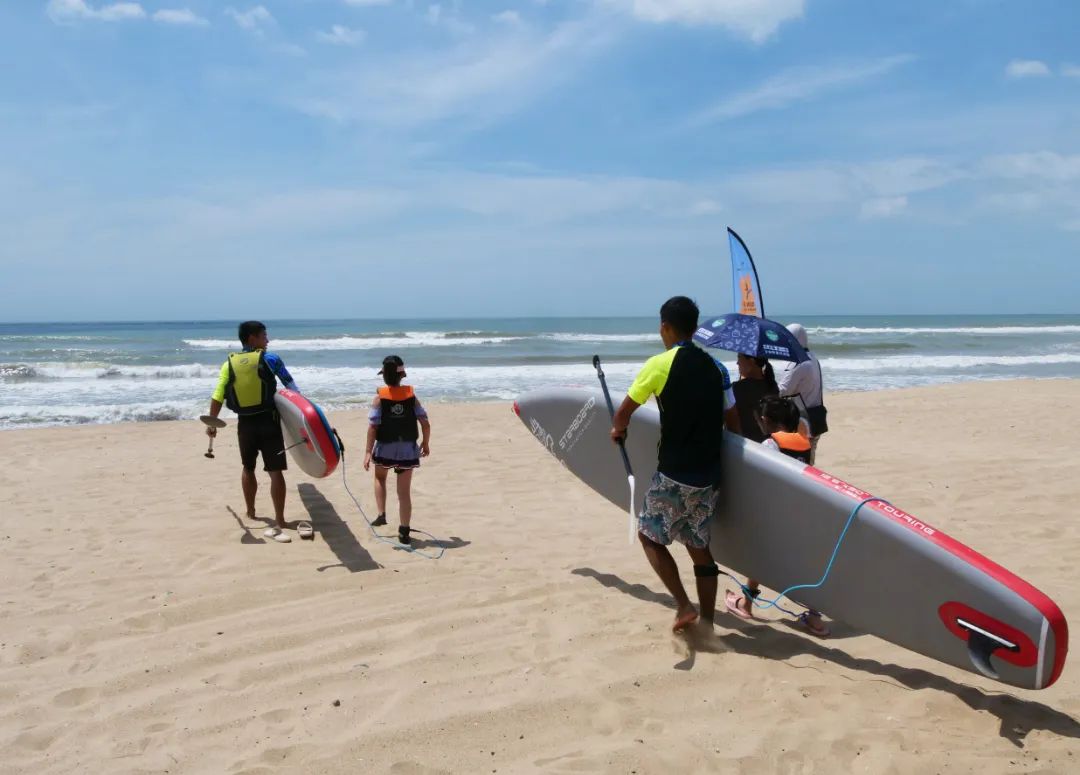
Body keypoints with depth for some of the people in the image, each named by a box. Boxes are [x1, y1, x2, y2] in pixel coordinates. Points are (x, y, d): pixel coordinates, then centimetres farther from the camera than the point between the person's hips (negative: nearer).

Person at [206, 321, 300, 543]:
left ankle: (251, 512, 38)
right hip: (268, 421, -3)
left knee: (248, 468, 23)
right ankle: (279, 524, -10)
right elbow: (292, 387, 1)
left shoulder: (229, 364, 3)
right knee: (275, 472, -4)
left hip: (245, 424, 3)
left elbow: (217, 397, 0)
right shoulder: (270, 359, -3)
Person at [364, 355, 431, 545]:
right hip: (407, 449, 1)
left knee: (380, 478, 28)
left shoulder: (380, 397, -9)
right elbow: (425, 423, -5)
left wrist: (368, 452, -13)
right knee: (404, 491, 6)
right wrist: (426, 443, 11)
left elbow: (372, 426, -15)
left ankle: (381, 514, 19)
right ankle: (404, 532, 6)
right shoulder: (411, 396, -3)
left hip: (385, 448, -1)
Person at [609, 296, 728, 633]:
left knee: (649, 535, 11)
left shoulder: (660, 364, -8)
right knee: (699, 546, 14)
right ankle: (707, 624, 15)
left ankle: (683, 605, 2)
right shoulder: (712, 366, 11)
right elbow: (724, 417, 16)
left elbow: (623, 412, -2)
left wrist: (618, 430, 19)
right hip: (708, 475, 6)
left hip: (674, 475, -6)